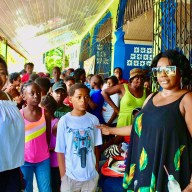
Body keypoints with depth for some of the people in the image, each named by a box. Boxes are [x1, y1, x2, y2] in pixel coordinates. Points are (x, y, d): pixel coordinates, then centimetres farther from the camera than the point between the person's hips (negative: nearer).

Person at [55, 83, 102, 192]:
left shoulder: (93, 120, -4)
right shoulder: (64, 121, -11)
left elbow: (96, 147, 3)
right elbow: (60, 151, -6)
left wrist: (97, 170, 5)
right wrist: (63, 175, -6)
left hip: (91, 175, 2)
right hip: (70, 176, -2)